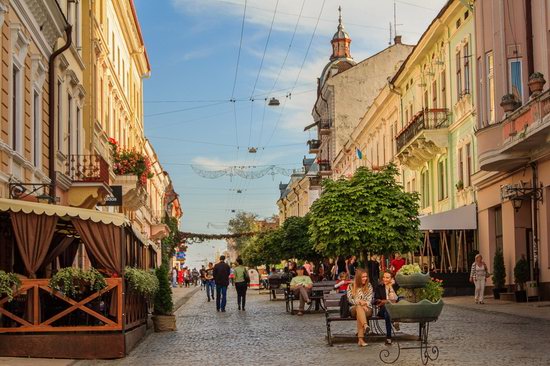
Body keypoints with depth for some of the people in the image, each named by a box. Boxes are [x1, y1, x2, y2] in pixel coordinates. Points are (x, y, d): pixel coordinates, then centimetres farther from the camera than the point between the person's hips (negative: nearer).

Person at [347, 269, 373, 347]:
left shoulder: (369, 286, 11)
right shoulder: (351, 286, 9)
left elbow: (370, 300, 3)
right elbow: (350, 299, 1)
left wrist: (363, 303, -17)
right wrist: (359, 302, -17)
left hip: (367, 309, 0)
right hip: (354, 309, 0)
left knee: (359, 312, -36)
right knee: (359, 308, -37)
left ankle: (360, 338, -48)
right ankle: (365, 325, -65)